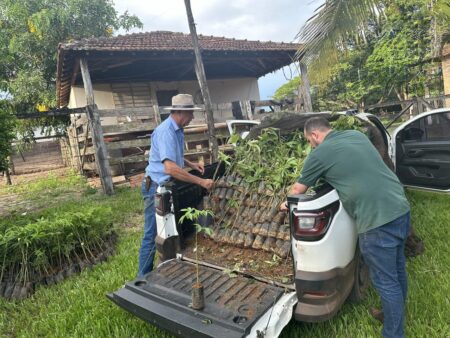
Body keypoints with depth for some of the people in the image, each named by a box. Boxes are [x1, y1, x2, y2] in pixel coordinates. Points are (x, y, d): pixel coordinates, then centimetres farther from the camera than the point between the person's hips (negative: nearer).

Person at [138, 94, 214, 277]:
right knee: (152, 236, 0)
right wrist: (201, 182, -32)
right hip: (157, 187, -10)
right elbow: (170, 168, -34)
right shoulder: (166, 131, -23)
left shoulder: (177, 130, 8)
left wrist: (191, 164, 7)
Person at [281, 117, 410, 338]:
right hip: (401, 208, 9)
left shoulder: (319, 153, -5)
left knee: (386, 282, 6)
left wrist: (287, 204, 28)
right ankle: (395, 315, 45)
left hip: (377, 220, -9)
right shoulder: (357, 135, 14)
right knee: (397, 270, 24)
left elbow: (298, 189, 9)